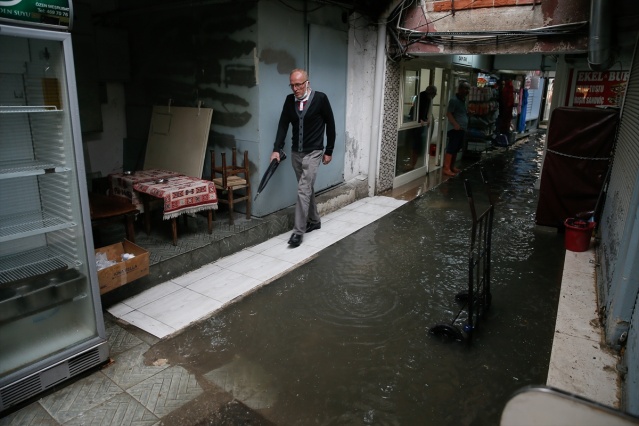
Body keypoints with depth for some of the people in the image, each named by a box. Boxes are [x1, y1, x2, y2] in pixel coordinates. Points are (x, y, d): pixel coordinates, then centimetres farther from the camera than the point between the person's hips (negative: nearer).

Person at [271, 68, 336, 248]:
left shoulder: (320, 98, -11)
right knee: (307, 188, 15)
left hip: (313, 152, -5)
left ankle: (298, 231, -6)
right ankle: (314, 221, 32)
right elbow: (283, 125, 1)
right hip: (295, 152, 5)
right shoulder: (289, 100, 2)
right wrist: (276, 149, -9)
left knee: (303, 190, -11)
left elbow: (330, 125, -4)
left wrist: (329, 151, -2)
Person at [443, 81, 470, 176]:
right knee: (451, 149, -10)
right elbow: (448, 113, -18)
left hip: (462, 129, 9)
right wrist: (455, 124, -27)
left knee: (456, 149, 14)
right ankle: (446, 168, -9)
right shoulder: (454, 100, -10)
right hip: (455, 129, -9)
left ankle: (452, 166, 22)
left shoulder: (463, 100, 18)